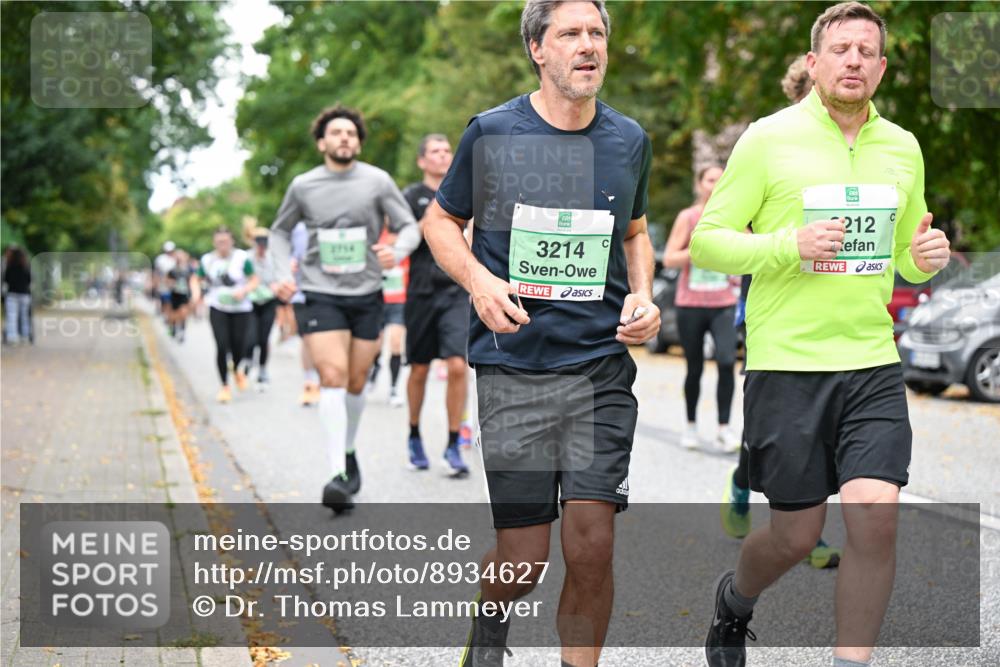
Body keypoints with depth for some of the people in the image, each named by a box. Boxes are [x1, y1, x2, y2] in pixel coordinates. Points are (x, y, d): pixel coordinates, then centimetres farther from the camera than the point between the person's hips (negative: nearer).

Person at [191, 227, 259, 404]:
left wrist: (243, 291, -21)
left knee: (238, 345, 1)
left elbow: (255, 280, -3)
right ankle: (225, 386, 3)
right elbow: (196, 279, 12)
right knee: (222, 346, -11)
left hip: (240, 308, 0)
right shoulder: (207, 260, 0)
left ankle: (236, 369, 39)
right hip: (217, 308, 1)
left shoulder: (242, 258, -7)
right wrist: (196, 292, -8)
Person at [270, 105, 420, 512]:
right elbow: (280, 231, 18)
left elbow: (409, 226, 3)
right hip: (321, 295, -1)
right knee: (332, 377, -16)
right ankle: (338, 474, -21)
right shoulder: (303, 186, 3)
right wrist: (283, 275, 3)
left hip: (366, 295, 1)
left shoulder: (377, 181, 1)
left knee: (356, 382, 10)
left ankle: (349, 453, 35)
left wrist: (396, 252, -19)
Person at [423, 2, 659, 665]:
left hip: (603, 367, 2)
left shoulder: (629, 140, 8)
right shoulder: (493, 132, 0)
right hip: (513, 367, -2)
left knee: (592, 547, -8)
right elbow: (441, 220, 12)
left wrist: (643, 296, 5)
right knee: (526, 558, -2)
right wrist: (479, 281, -7)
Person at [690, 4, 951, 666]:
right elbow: (706, 240, -4)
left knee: (877, 514, -12)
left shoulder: (904, 147, 11)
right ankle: (735, 599, 38)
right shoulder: (769, 138, -3)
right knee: (796, 535, 4)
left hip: (873, 364, 3)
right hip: (787, 364, -3)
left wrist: (925, 257, -1)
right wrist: (790, 245, -19)